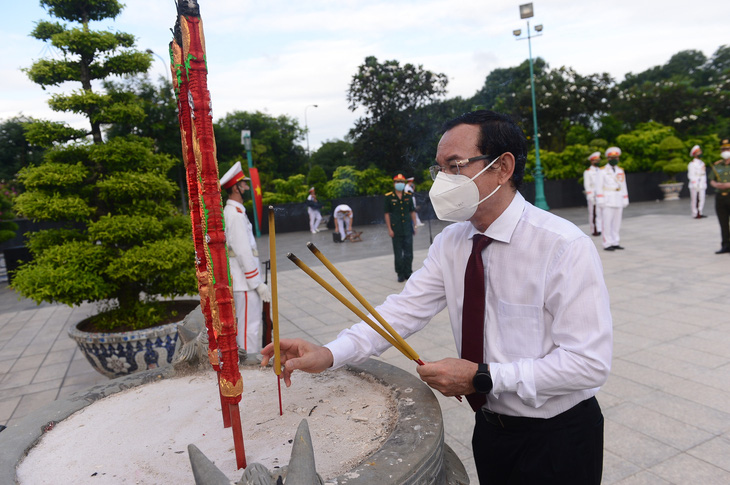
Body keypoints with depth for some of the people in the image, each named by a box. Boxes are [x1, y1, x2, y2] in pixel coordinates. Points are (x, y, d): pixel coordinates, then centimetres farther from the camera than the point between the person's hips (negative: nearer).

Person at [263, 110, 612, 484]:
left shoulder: (565, 247, -23)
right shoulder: (451, 243, -5)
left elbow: (589, 363, -24)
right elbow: (407, 308, -12)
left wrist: (483, 378, -28)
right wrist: (329, 354, -25)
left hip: (556, 439, -5)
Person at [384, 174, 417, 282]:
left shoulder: (408, 196, 8)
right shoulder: (389, 197, -2)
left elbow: (412, 212, 11)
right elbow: (387, 214, -3)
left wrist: (414, 226, 6)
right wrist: (389, 229, -8)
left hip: (408, 228, 3)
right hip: (396, 230, -2)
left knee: (409, 252, 5)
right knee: (398, 254, 4)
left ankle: (408, 272, 17)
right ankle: (400, 274, 15)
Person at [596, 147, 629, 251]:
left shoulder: (621, 171, 12)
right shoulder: (603, 171, -3)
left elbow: (623, 187, 14)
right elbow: (599, 187, -6)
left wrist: (625, 201, 10)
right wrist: (600, 202, -13)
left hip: (618, 202, 5)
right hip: (607, 202, -5)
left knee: (617, 223, 6)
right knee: (607, 223, -6)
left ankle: (615, 243, 13)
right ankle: (607, 244, -2)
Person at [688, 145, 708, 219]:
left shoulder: (702, 163, 17)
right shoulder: (691, 164, -7)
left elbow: (704, 174, 20)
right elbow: (690, 175, -11)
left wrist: (705, 183, 16)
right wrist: (694, 184, -16)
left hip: (702, 185, 7)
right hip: (695, 186, -7)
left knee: (702, 199, 8)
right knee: (695, 200, -5)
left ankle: (699, 213, 18)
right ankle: (695, 214, 1)